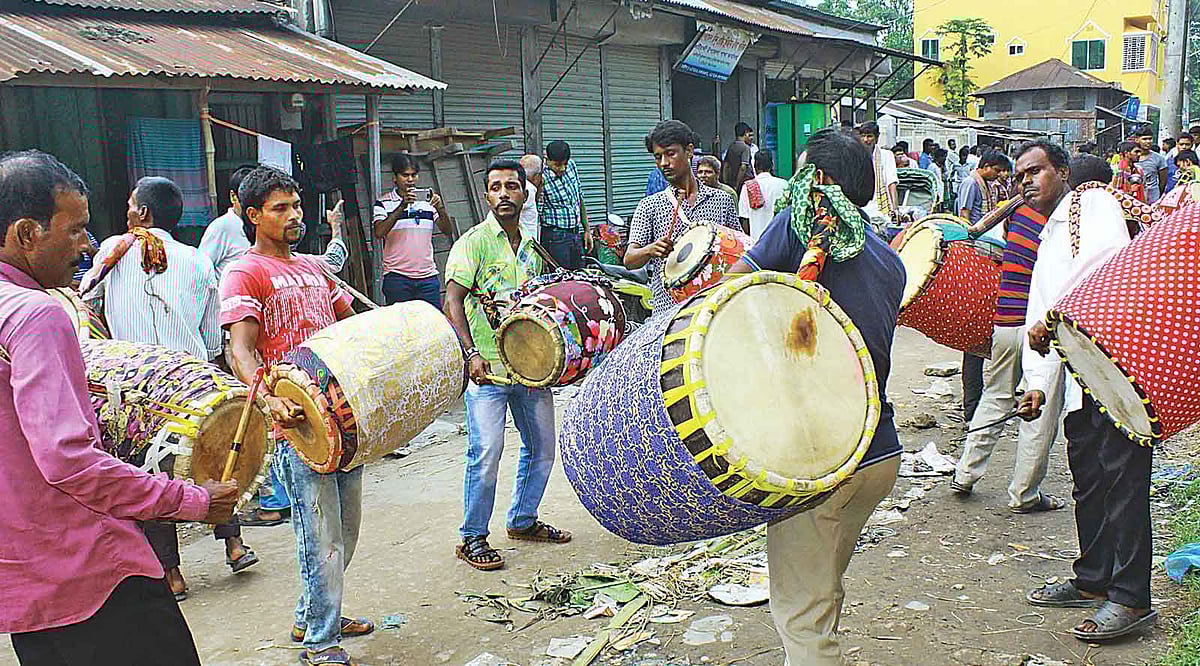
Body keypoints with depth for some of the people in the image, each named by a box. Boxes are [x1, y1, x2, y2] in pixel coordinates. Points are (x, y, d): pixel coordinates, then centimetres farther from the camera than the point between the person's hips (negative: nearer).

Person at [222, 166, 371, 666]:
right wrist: (269, 398, -33)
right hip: (297, 422, -7)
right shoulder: (245, 274, -4)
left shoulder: (313, 268, 19)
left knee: (345, 527, 15)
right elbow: (242, 351, -15)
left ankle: (313, 617, 32)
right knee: (321, 533, -4)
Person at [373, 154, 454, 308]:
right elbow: (379, 232, -13)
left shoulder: (427, 200, 13)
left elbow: (448, 231, 5)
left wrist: (440, 209, -14)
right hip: (397, 277, -3)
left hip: (428, 274, 3)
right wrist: (402, 206, -21)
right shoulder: (384, 203, 4)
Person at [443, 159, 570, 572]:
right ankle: (472, 538, 5)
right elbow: (453, 301, -15)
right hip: (487, 366, -7)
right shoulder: (473, 242, -7)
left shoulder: (531, 246, 14)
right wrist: (471, 353, -25)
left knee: (542, 445, 13)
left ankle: (523, 521, 32)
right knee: (486, 452, -10)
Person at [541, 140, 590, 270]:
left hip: (576, 234, 7)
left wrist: (587, 230, 16)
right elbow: (536, 215, -12)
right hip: (555, 238, -7)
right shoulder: (542, 179, -15)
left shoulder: (571, 166, 5)